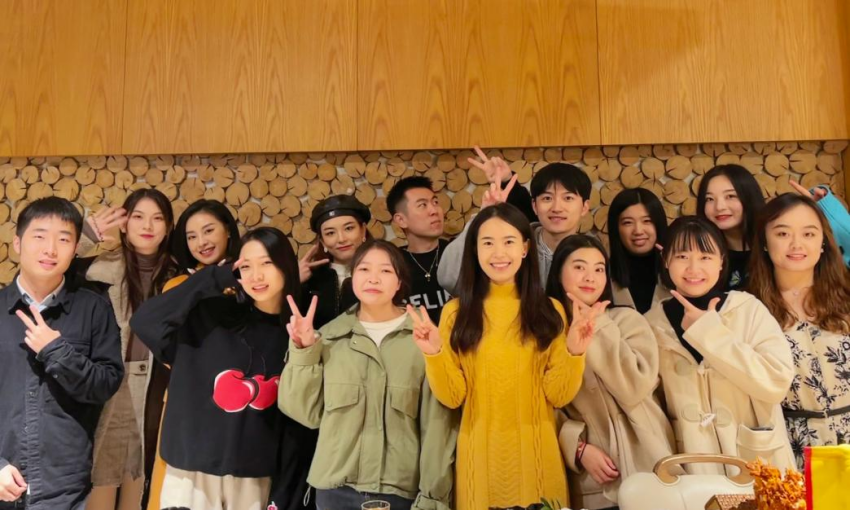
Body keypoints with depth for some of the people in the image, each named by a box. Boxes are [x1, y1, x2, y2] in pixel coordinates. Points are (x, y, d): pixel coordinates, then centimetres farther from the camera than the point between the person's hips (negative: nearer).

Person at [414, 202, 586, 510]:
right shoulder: (455, 312, 0)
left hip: (534, 452, 1)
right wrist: (434, 355, -19)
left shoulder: (549, 311, 1)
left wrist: (574, 353, -17)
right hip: (480, 452, 0)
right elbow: (452, 397, -4)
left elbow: (558, 395, -2)